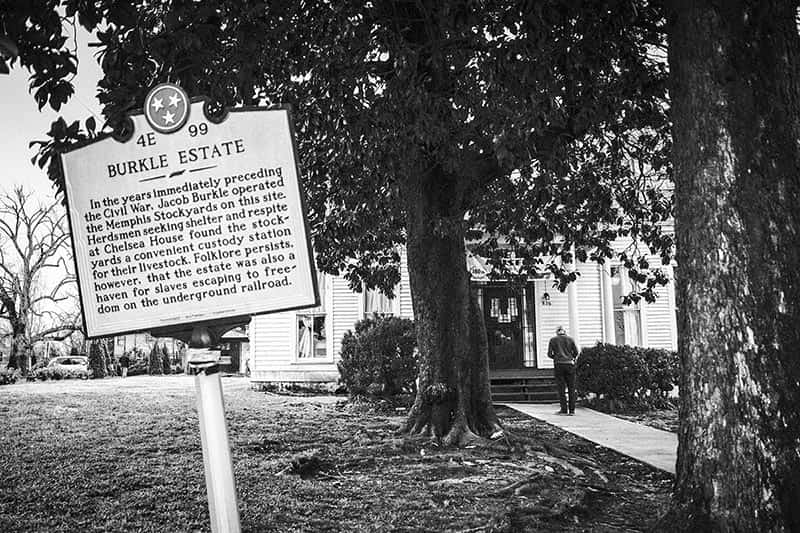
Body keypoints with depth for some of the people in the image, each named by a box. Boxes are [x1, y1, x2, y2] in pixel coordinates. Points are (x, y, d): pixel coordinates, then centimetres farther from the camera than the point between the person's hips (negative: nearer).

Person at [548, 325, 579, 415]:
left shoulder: (553, 340, 4)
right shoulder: (570, 339, 6)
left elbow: (549, 354, 0)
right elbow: (576, 352, 5)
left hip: (559, 365, -1)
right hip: (570, 364, 1)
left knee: (561, 388, 2)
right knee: (571, 388, 7)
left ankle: (564, 410, -1)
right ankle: (572, 410, 5)